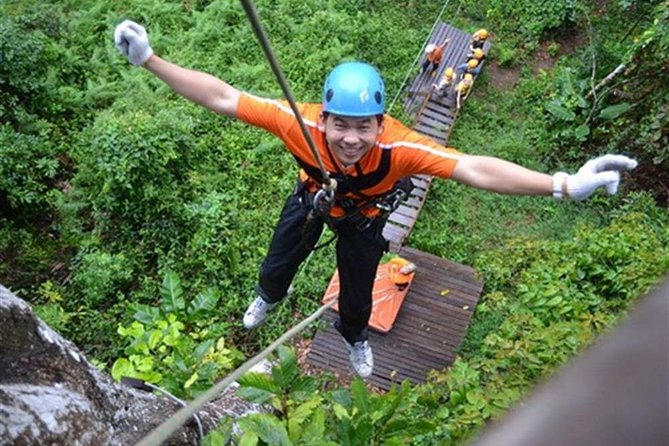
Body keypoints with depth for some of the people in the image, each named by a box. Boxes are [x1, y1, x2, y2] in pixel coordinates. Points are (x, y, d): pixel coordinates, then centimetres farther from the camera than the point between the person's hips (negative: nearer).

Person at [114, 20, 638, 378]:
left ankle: (355, 338, 57)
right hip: (311, 199, 1)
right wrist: (149, 59, -41)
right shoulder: (301, 122, -42)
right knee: (276, 267, 21)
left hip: (363, 217, -1)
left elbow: (474, 169, -51)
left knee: (357, 292, 17)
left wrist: (563, 185, -60)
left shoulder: (398, 146, -45)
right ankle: (268, 298, 63)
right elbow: (221, 98, -37)